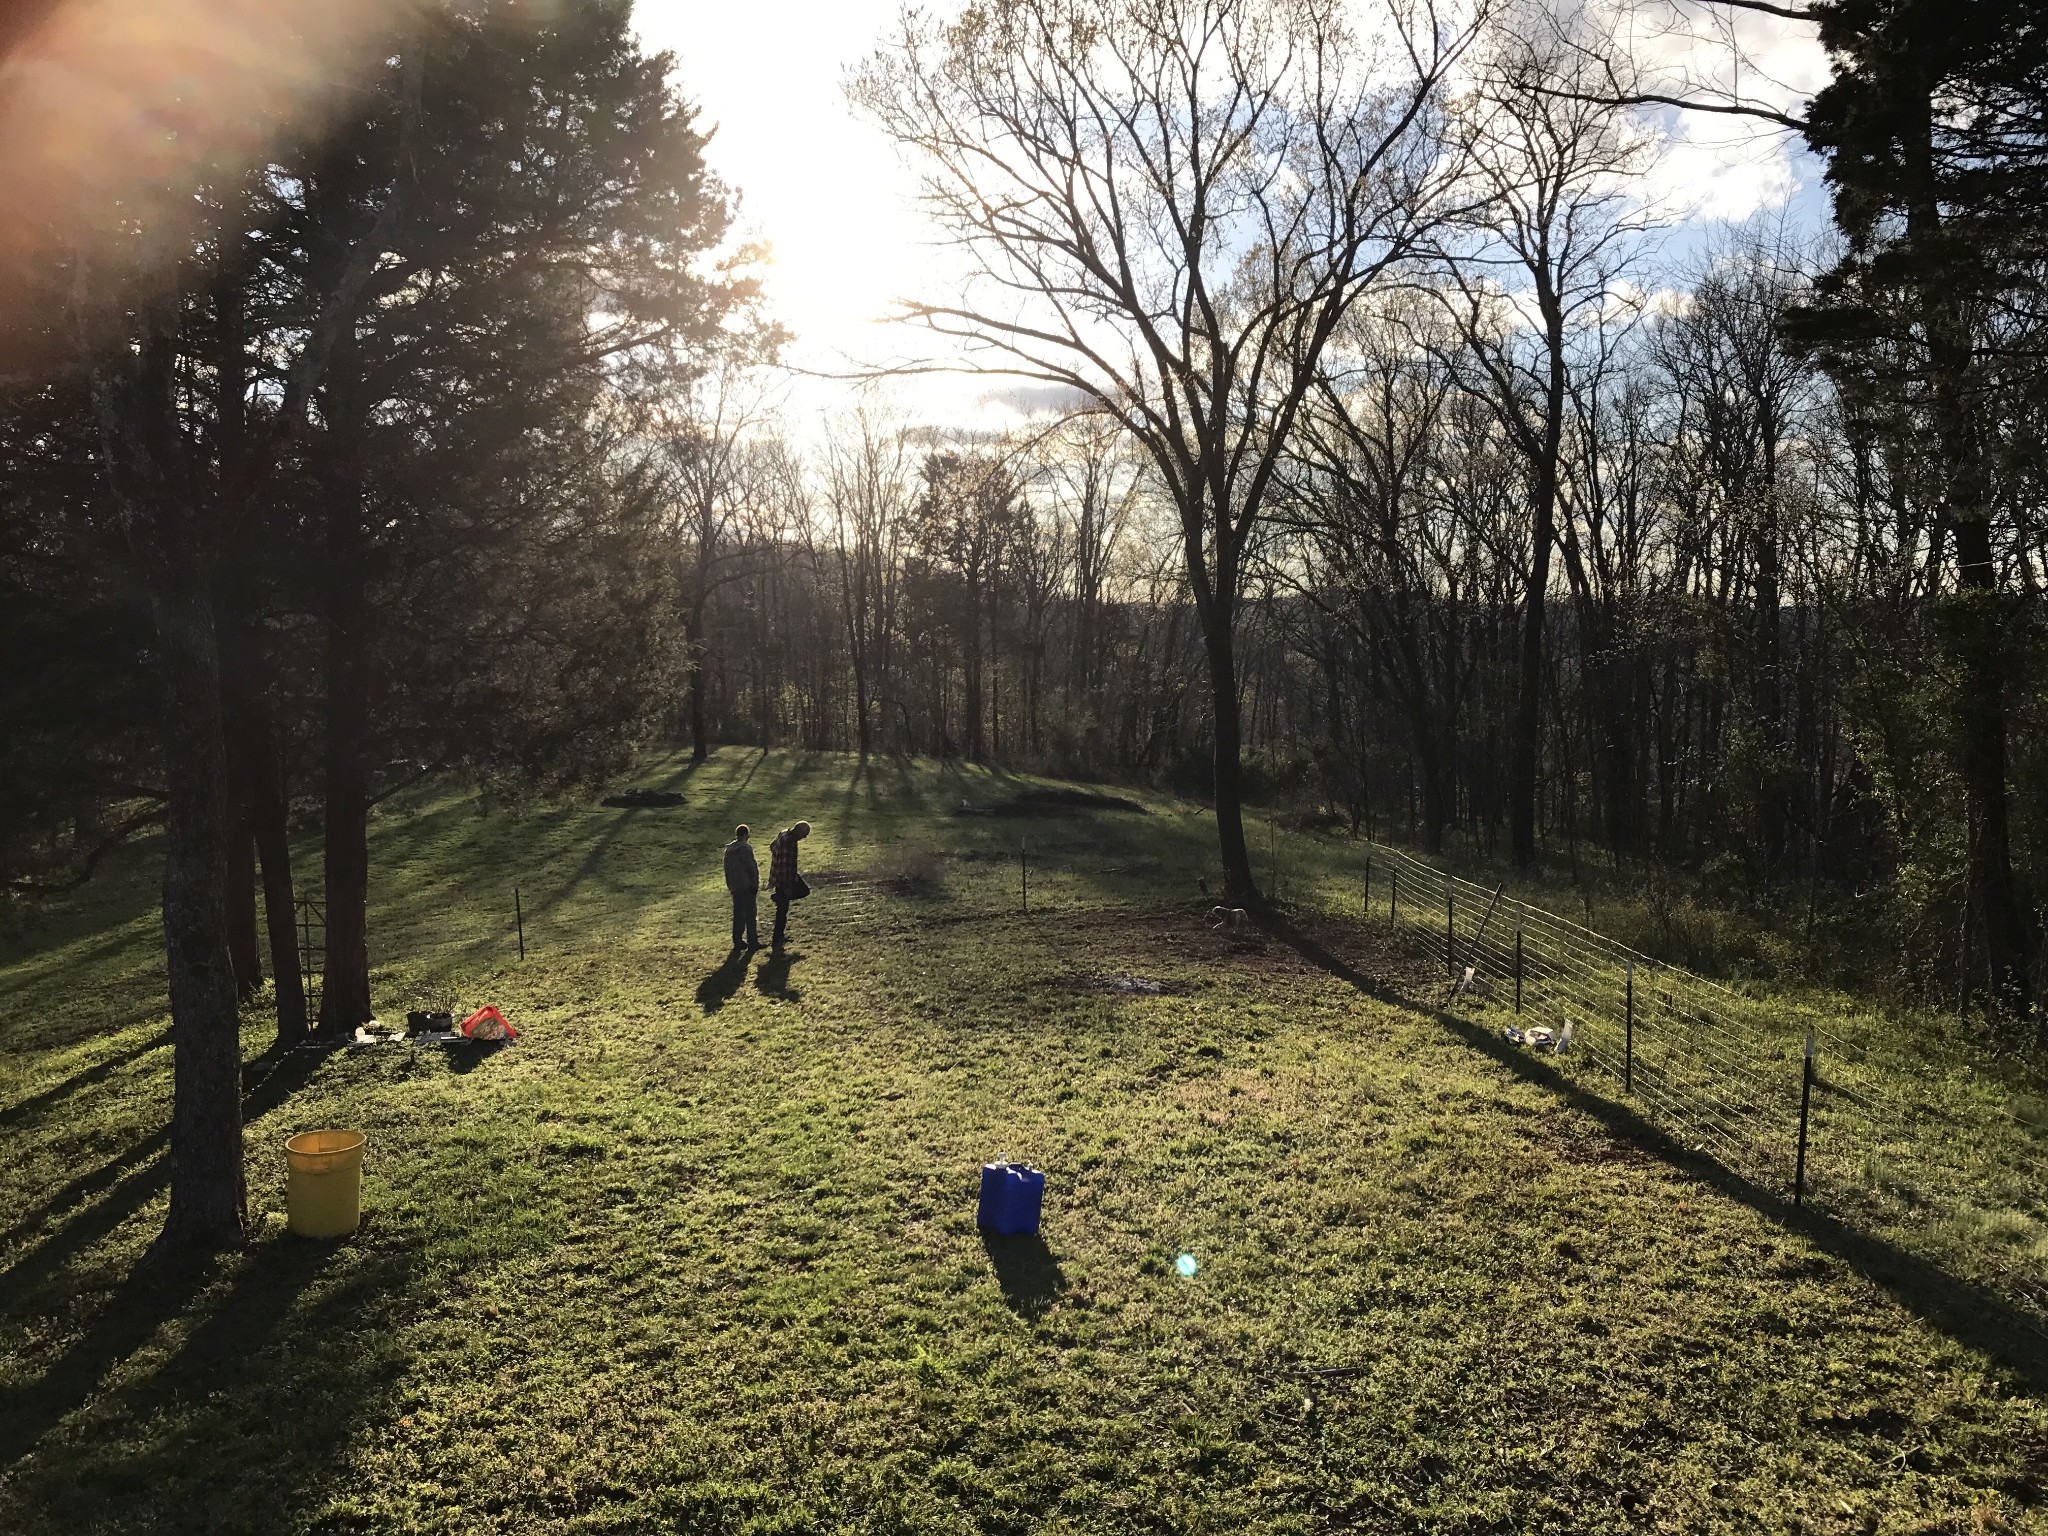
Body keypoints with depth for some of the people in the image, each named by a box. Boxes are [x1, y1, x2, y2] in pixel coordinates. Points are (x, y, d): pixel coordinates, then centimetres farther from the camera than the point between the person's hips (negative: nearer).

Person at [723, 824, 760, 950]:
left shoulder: (729, 849, 7)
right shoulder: (746, 848, -15)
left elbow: (727, 869, 12)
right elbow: (752, 868, -15)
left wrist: (730, 885, 19)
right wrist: (755, 884, -6)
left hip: (735, 887, 7)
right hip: (747, 887, -7)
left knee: (738, 914, 12)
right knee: (750, 914, 0)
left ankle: (738, 941, 15)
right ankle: (752, 942, 1)